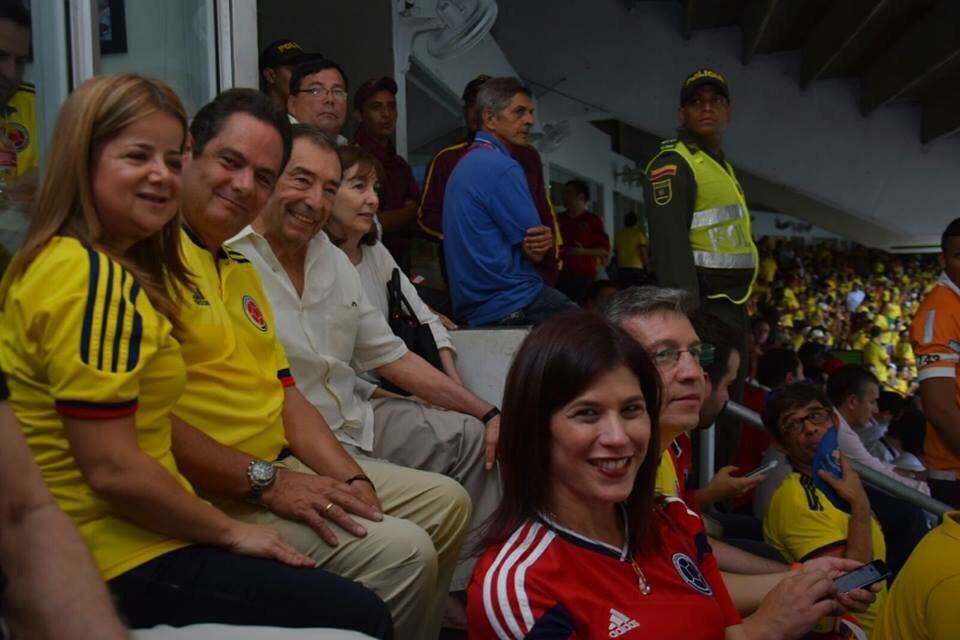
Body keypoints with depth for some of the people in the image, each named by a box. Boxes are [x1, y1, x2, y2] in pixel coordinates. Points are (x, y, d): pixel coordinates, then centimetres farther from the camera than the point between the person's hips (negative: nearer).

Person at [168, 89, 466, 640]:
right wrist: (265, 482, -18)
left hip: (279, 468, 10)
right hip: (215, 494, -10)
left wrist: (350, 478, 2)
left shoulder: (243, 268, 18)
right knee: (402, 552, -22)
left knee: (446, 502, 13)